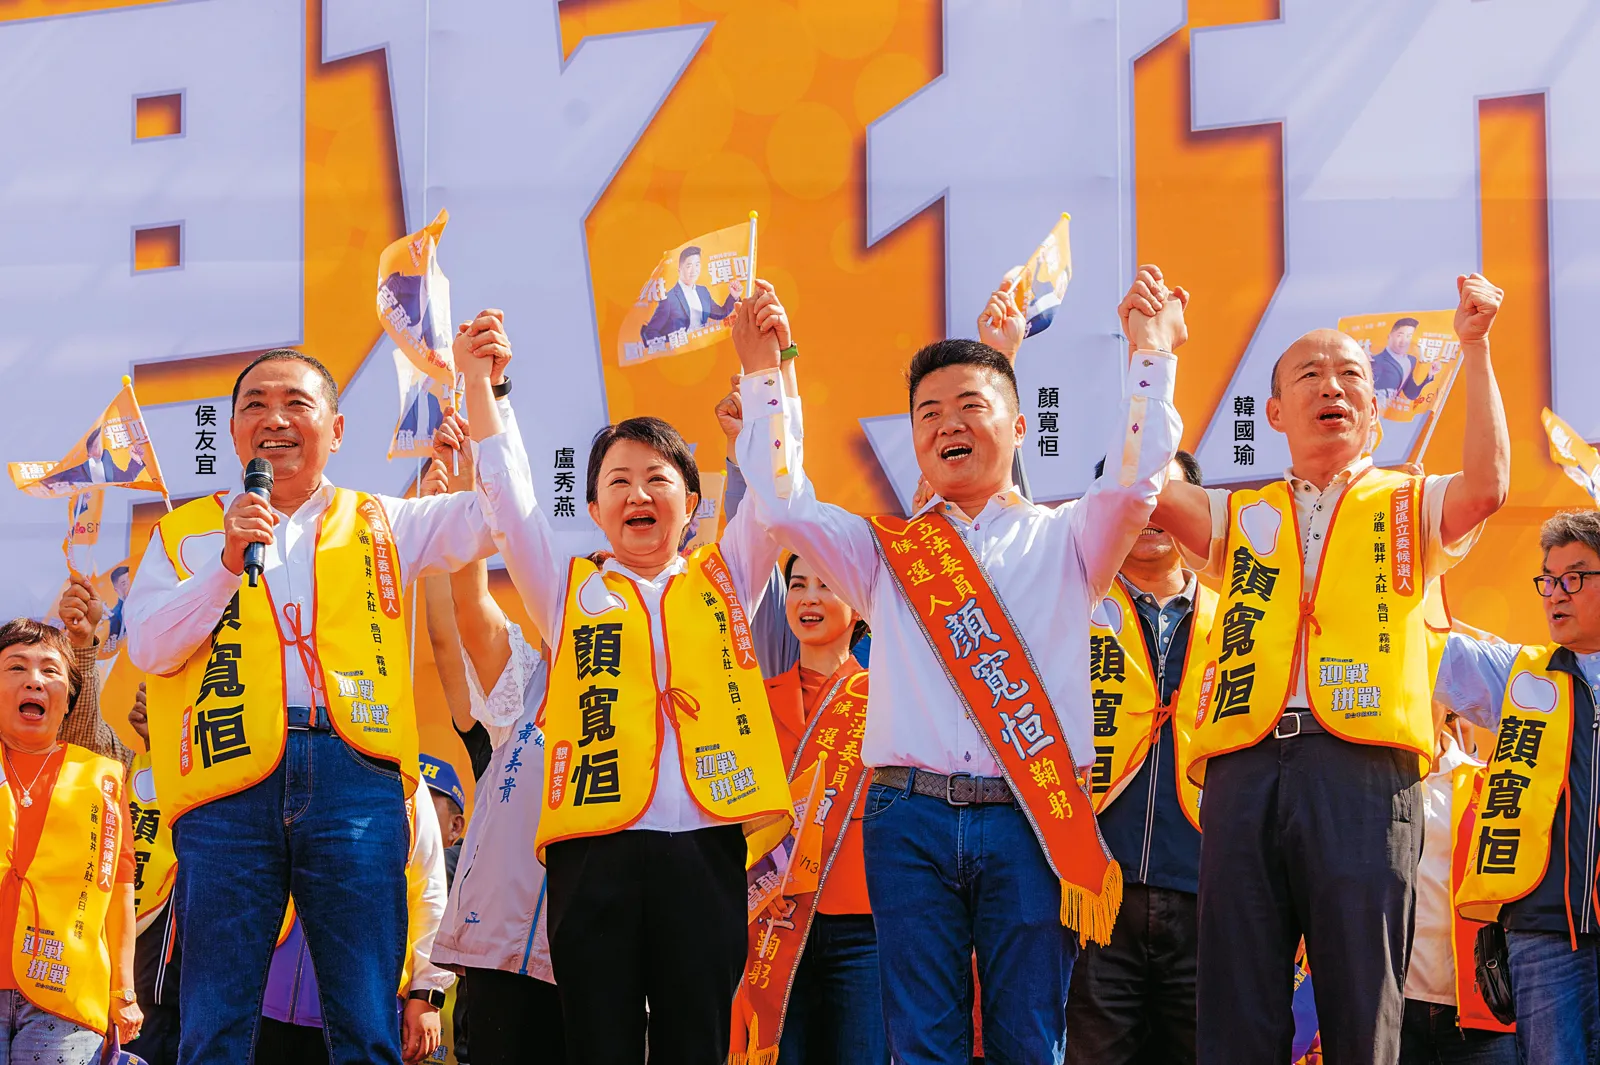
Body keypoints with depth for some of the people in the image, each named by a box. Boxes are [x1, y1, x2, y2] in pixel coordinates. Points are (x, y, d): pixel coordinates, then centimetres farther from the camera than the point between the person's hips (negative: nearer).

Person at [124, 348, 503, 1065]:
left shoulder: (380, 527, 20)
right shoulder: (185, 533, 18)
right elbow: (146, 647, 6)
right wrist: (228, 566, -7)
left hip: (354, 771, 1)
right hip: (230, 780, 0)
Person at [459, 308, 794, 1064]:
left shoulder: (723, 582, 17)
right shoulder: (570, 592, 16)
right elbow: (508, 497, 7)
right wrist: (477, 382, -3)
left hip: (704, 843, 0)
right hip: (595, 848, 0)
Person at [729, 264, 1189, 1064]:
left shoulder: (1062, 542, 13)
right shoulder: (883, 554, 15)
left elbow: (1135, 479, -2)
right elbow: (780, 502, 5)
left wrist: (1150, 356, -4)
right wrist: (766, 375, 3)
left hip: (1032, 818, -1)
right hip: (911, 818, 1)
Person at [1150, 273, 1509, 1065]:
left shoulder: (1409, 509, 17)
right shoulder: (1240, 517, 21)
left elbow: (1488, 486, -4)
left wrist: (1475, 347, -4)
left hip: (1364, 769, -2)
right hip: (1245, 769, 2)